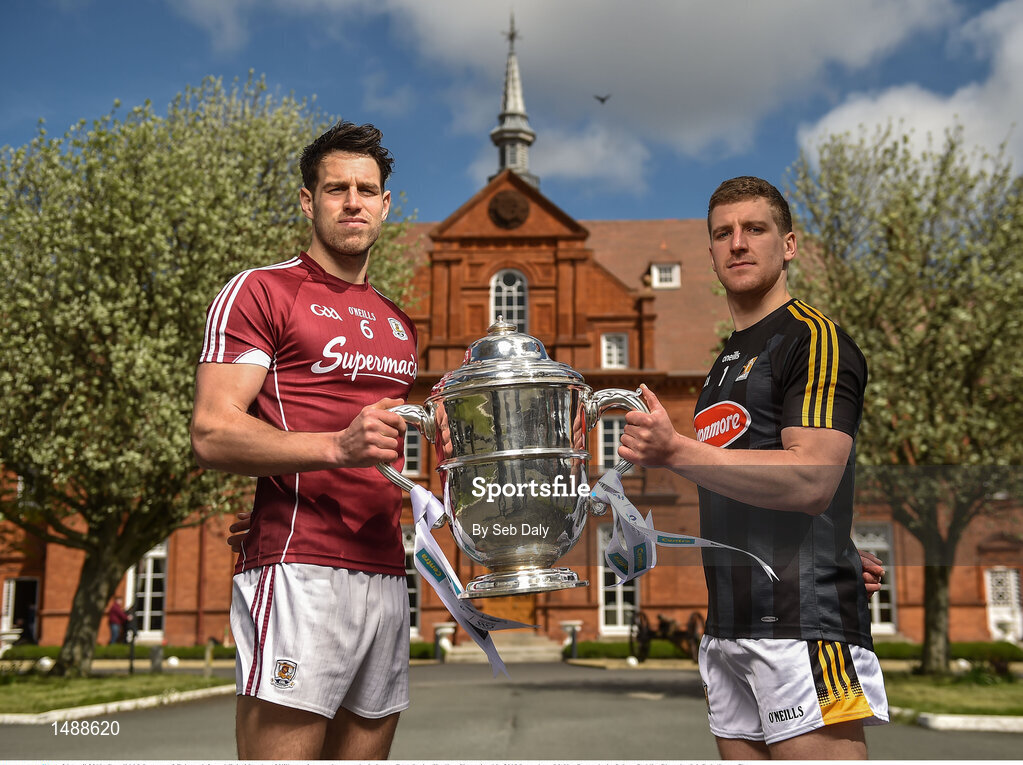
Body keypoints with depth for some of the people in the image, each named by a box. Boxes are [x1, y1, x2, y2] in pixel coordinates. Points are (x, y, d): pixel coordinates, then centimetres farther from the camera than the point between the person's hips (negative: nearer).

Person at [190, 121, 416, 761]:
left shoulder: (399, 324, 23)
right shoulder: (263, 291, 1)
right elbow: (213, 433, -10)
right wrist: (338, 447, -23)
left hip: (387, 573, 7)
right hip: (299, 566, -7)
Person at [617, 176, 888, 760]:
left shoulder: (813, 337, -6)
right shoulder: (727, 361, 22)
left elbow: (812, 482, -19)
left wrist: (674, 452, -27)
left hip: (801, 620, -8)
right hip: (730, 625, 8)